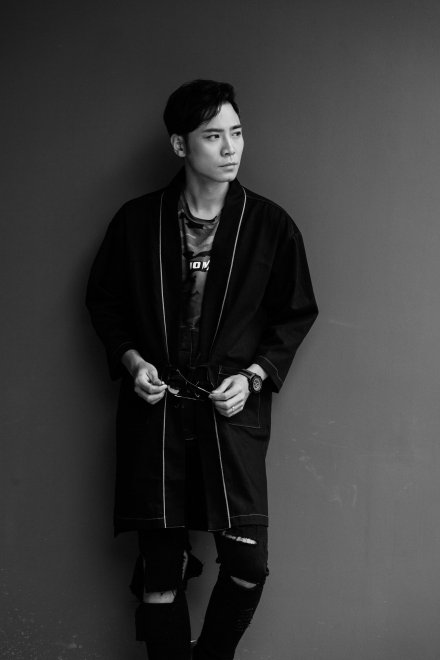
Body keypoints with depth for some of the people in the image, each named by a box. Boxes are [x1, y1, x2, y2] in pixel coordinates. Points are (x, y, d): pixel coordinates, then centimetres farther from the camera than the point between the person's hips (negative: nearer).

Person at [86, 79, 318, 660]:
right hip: (156, 403, 0)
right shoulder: (137, 221, 0)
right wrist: (130, 359, -3)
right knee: (160, 568, 3)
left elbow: (296, 313, 8)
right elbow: (104, 300, 13)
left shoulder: (270, 225, -2)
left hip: (233, 406, 0)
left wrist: (254, 376, -5)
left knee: (247, 560, -6)